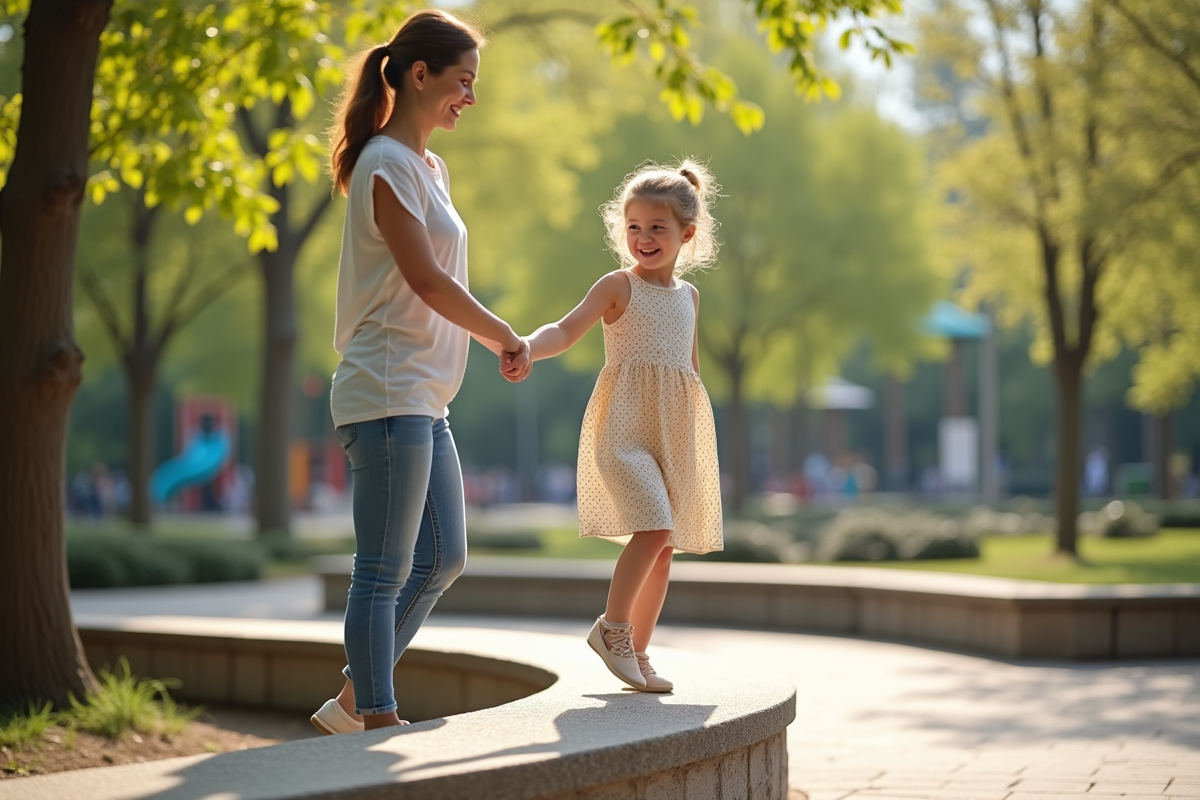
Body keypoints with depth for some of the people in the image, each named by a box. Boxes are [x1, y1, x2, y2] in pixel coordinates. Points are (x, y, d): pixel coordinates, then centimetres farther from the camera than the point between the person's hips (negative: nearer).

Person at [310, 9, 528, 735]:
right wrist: (508, 338, -6)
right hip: (387, 394, -10)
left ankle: (353, 705, 18)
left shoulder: (430, 168, 18)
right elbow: (426, 281, -16)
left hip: (424, 399, 10)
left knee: (444, 559, 12)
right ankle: (378, 723, 0)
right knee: (386, 571, -5)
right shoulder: (387, 165, -11)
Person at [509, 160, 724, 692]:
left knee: (664, 546, 7)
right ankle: (612, 627, -7)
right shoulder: (618, 286, -2)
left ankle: (637, 652, 17)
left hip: (676, 431, 6)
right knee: (654, 528, -23)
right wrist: (524, 348, -35)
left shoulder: (689, 296, 14)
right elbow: (566, 331, -14)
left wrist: (698, 440, 23)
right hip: (624, 427, -6)